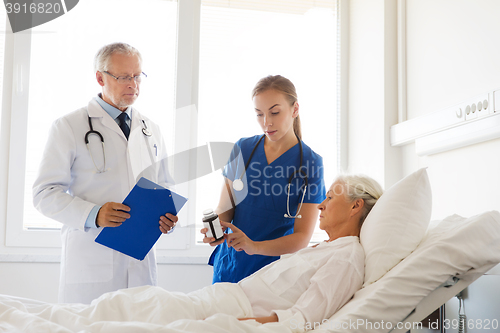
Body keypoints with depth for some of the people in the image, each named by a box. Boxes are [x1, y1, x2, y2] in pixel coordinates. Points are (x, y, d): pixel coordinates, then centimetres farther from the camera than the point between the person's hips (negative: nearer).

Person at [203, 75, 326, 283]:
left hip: (274, 272, -3)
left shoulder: (310, 163, -9)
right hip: (229, 265, 3)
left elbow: (302, 237, -14)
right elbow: (225, 206, 4)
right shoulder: (242, 149, 3)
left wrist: (255, 246, -30)